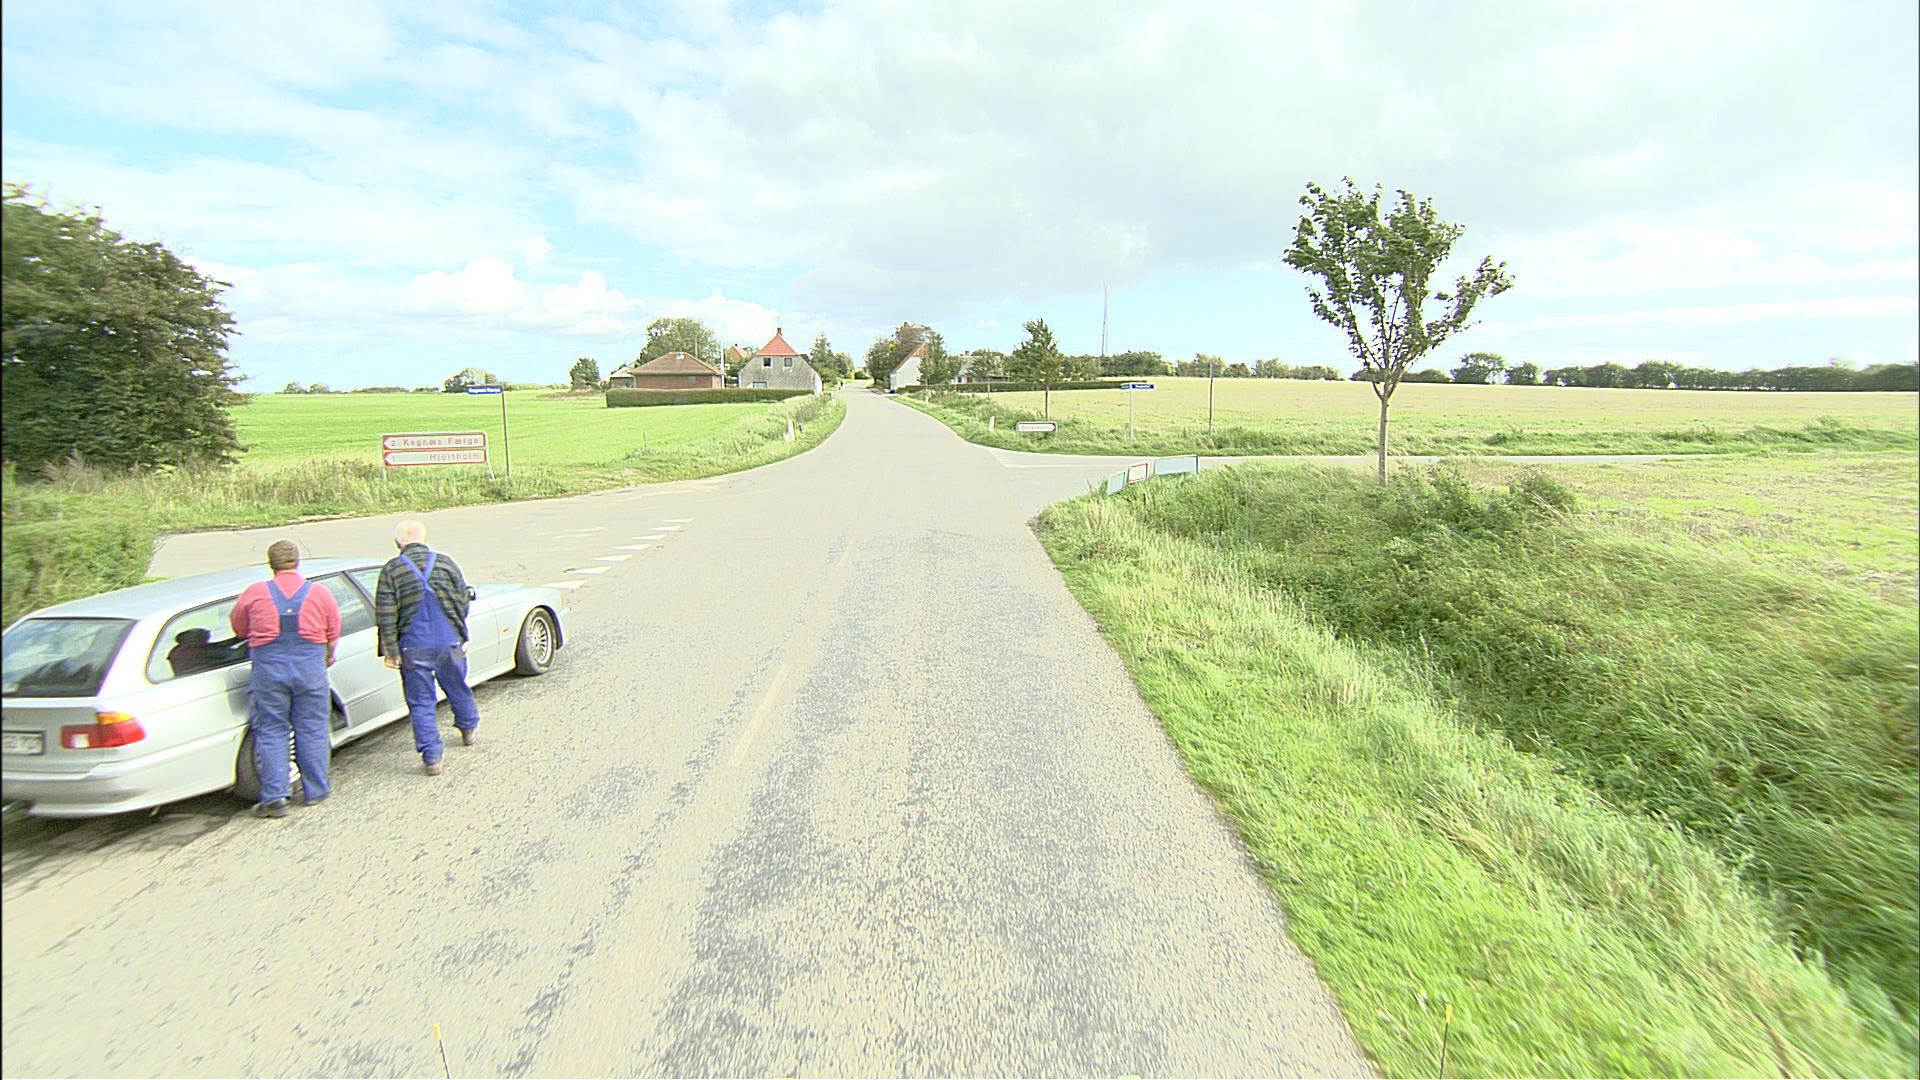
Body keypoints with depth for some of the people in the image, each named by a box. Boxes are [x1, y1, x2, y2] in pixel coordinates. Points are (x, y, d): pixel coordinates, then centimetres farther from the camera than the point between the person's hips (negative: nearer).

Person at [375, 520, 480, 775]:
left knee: (420, 703, 7)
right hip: (449, 643, 2)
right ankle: (468, 730, 43)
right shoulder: (445, 563, 1)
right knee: (457, 689, 22)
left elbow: (385, 616, -8)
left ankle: (432, 758, 9)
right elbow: (463, 603, 5)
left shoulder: (391, 570, -5)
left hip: (413, 647, -2)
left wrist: (391, 650, -2)